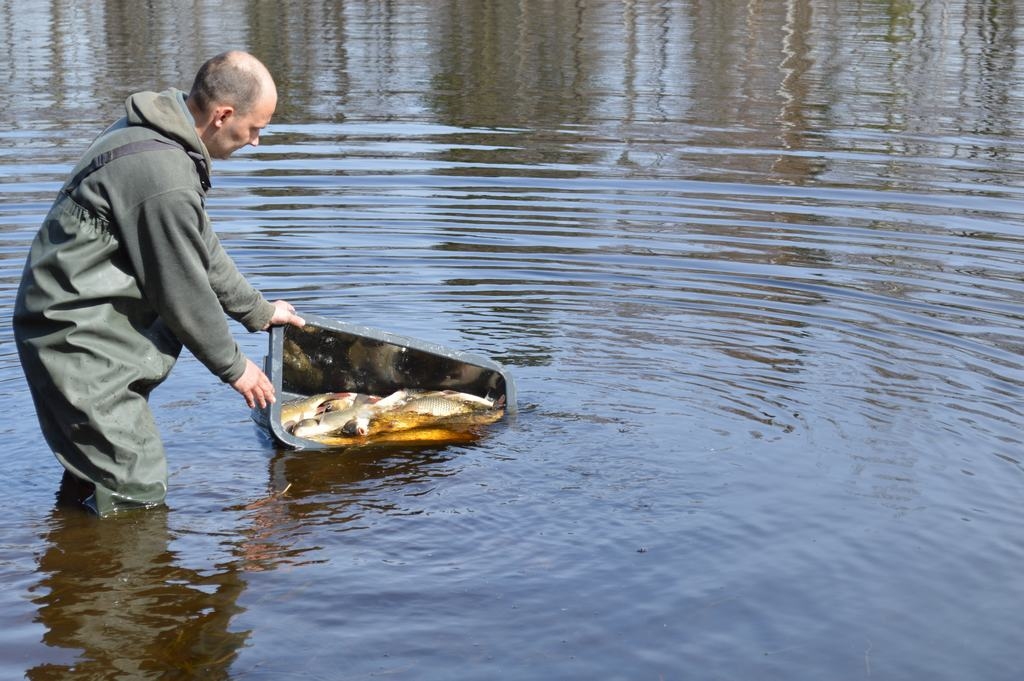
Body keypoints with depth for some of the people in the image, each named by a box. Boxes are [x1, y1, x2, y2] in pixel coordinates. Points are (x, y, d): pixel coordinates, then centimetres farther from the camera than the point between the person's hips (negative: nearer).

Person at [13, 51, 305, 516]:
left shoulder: (153, 133, 8)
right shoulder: (163, 177, -26)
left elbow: (201, 248, 20)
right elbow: (183, 292, -16)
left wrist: (258, 310, 26)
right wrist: (233, 367, -2)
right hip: (78, 337, -11)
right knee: (138, 496, -6)